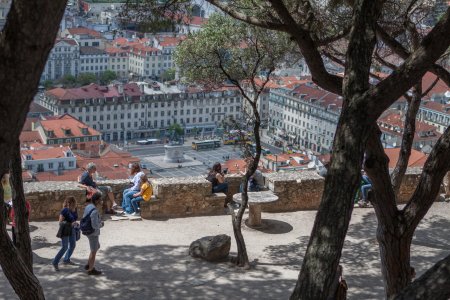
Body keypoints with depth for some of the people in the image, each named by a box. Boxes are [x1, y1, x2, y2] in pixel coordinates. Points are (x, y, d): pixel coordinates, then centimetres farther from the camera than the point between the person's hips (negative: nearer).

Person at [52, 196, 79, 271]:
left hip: (72, 230, 8)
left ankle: (66, 260, 33)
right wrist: (70, 224, -27)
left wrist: (76, 223, -1)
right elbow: (60, 222, -18)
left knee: (73, 245, 15)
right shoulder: (65, 211, -19)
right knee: (64, 247, -8)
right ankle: (55, 262, 2)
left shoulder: (75, 210, 2)